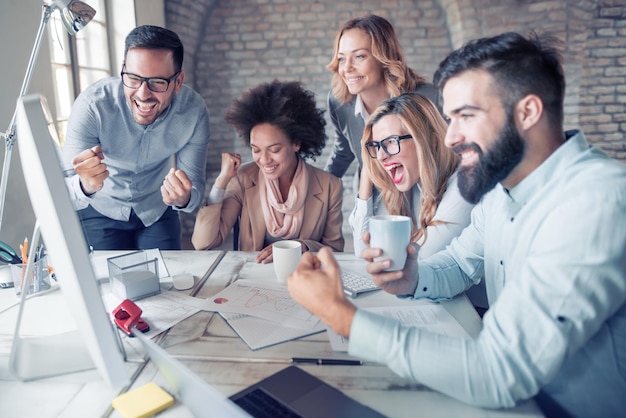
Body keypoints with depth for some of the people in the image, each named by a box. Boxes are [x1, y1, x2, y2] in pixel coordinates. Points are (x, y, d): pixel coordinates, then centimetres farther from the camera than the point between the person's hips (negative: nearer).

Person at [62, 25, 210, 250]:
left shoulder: (194, 111, -24)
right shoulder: (92, 104, -30)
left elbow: (196, 188, -19)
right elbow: (66, 191, -30)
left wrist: (183, 199, -44)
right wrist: (85, 186, -55)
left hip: (157, 211, 2)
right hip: (101, 211, -1)